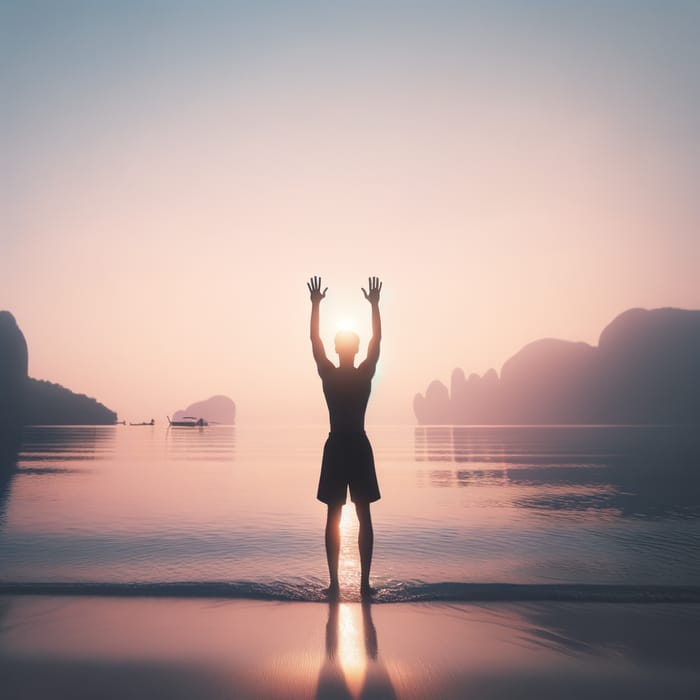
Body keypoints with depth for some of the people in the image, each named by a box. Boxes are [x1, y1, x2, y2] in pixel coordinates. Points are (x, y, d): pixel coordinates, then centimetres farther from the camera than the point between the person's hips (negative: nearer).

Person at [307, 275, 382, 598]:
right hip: (359, 447, 1)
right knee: (364, 516, 6)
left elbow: (314, 339, 3)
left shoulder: (328, 374, -6)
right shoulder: (365, 374, -5)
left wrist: (316, 303, 10)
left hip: (336, 448, 0)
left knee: (333, 517, 5)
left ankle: (334, 582, 9)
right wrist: (374, 304, 11)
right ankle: (364, 582, 9)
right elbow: (377, 338, 4)